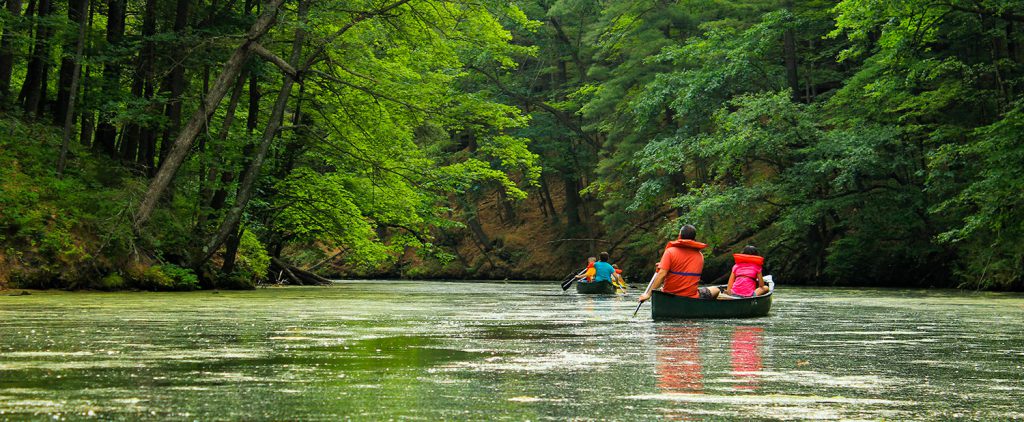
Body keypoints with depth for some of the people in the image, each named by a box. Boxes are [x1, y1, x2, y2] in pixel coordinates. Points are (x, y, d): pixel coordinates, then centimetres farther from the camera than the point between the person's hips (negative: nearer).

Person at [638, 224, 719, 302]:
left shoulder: (670, 252, -9)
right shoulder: (699, 256, 3)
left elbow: (661, 274, -18)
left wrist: (648, 293, -15)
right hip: (691, 297, 0)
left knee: (661, 289, 36)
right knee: (715, 290, 23)